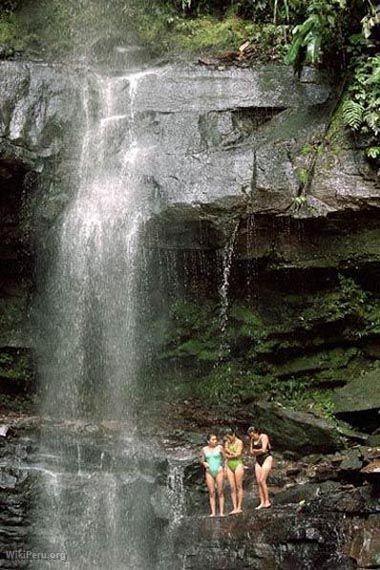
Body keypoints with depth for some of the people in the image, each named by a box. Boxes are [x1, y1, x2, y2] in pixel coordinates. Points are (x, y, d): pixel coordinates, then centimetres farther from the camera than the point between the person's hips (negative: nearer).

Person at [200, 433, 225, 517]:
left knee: (220, 492, -3)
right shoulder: (204, 449, 7)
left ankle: (221, 512, -2)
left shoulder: (219, 447, 1)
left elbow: (223, 458, 3)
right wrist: (204, 463, -8)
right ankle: (213, 512, -1)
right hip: (209, 472, 2)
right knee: (211, 493, -1)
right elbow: (202, 460, 13)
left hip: (219, 471, -2)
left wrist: (222, 466, -11)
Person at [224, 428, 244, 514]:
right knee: (232, 488, 0)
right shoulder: (227, 443, 13)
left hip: (238, 464, -5)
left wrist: (229, 452, -2)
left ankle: (239, 507, -5)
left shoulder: (239, 442, -3)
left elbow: (238, 454, -12)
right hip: (229, 465, 5)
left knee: (239, 487, -4)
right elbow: (226, 455, 6)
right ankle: (235, 508, -2)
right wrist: (233, 454, -9)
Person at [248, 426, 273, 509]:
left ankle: (267, 501, -12)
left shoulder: (264, 437, -9)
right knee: (258, 482, -3)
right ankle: (262, 502, -3)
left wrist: (255, 451, -1)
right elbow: (252, 452, 7)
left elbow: (263, 450, -17)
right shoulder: (252, 440, 11)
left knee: (262, 480, -16)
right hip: (258, 460, 7)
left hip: (266, 458, -7)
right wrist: (260, 451, -9)